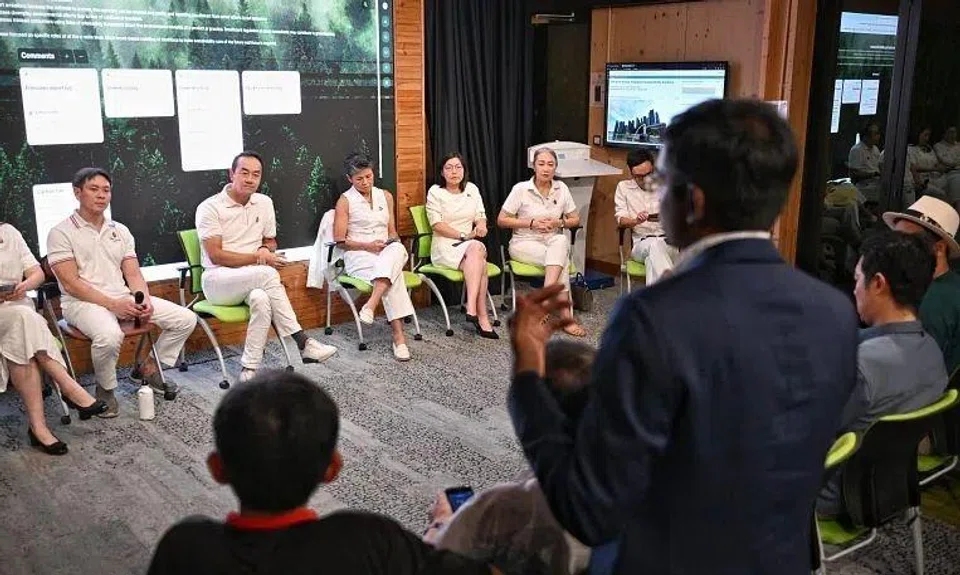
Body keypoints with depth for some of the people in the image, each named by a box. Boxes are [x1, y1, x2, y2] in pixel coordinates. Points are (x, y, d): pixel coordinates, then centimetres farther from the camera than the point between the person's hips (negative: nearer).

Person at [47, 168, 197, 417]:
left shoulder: (120, 231, 16)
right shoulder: (61, 233, -2)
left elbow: (134, 275, 10)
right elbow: (71, 284, -11)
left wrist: (144, 301, -11)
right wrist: (113, 304, -20)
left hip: (124, 298, 6)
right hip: (82, 302, -6)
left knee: (186, 319, -7)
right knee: (109, 335, -39)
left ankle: (148, 367, 13)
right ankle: (105, 390, -9)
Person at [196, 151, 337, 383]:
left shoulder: (264, 203, 10)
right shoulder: (210, 207, -7)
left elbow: (270, 241, 23)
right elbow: (215, 255, -12)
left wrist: (265, 250, -3)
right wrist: (257, 258, -17)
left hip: (254, 282, 4)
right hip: (218, 281, -4)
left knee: (261, 299, -36)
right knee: (267, 274, -34)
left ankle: (249, 370, -34)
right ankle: (302, 342, -30)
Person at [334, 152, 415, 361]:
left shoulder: (385, 196, 16)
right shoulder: (345, 201, 2)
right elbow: (339, 240, -1)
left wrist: (392, 241, -3)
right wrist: (367, 246, -13)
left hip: (387, 251, 4)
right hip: (358, 256, -4)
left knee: (397, 249, -37)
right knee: (394, 273, -37)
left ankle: (371, 304, -50)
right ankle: (399, 336, -44)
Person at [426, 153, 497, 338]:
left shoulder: (472, 189, 14)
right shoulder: (435, 192, 0)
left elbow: (481, 216, 13)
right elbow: (437, 224, -8)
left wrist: (481, 225, -11)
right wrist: (464, 236, -14)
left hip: (471, 245, 4)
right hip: (445, 246, -4)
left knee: (477, 249, -34)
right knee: (477, 251, -33)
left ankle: (472, 308, -41)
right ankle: (482, 316, -38)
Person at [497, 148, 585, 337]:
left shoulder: (561, 189, 3)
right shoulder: (521, 189, -7)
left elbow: (575, 220, 12)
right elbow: (501, 220, -5)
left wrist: (559, 223, -10)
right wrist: (531, 223, -14)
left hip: (554, 241, 3)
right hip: (524, 243, -3)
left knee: (561, 241, -35)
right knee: (561, 259, -31)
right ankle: (566, 316, -33)